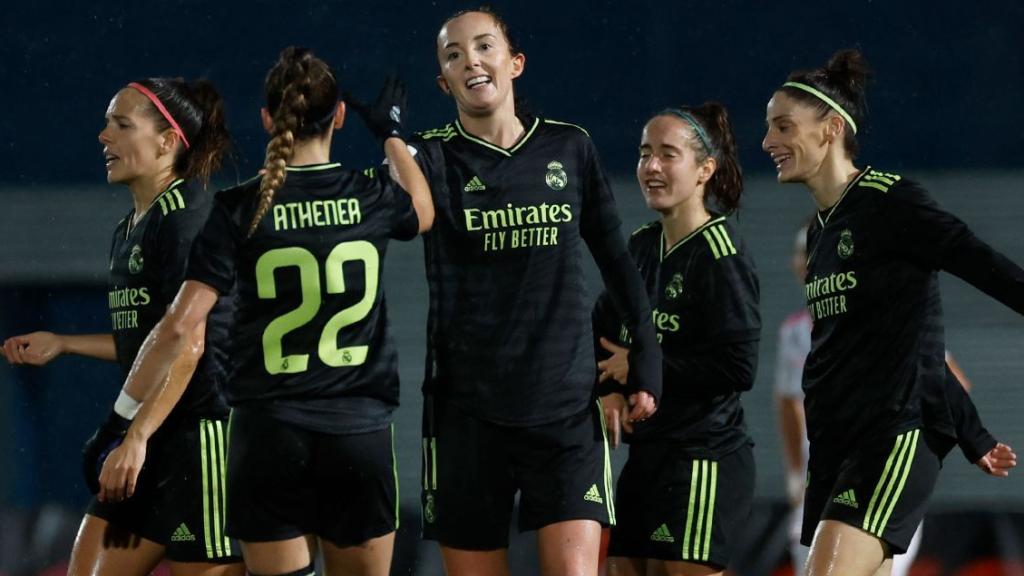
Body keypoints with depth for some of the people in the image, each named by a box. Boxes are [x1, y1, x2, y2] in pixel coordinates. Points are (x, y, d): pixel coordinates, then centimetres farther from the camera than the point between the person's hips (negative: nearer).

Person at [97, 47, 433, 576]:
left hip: (268, 433, -2)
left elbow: (180, 324, -12)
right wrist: (392, 134, 42)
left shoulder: (239, 210, -6)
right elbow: (423, 213, 27)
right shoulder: (371, 198, 1)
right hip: (362, 431, 2)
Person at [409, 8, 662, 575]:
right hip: (468, 411, -1)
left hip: (566, 406, 1)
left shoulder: (569, 148, 7)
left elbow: (614, 257, 16)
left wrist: (645, 358, 11)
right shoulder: (434, 157, 0)